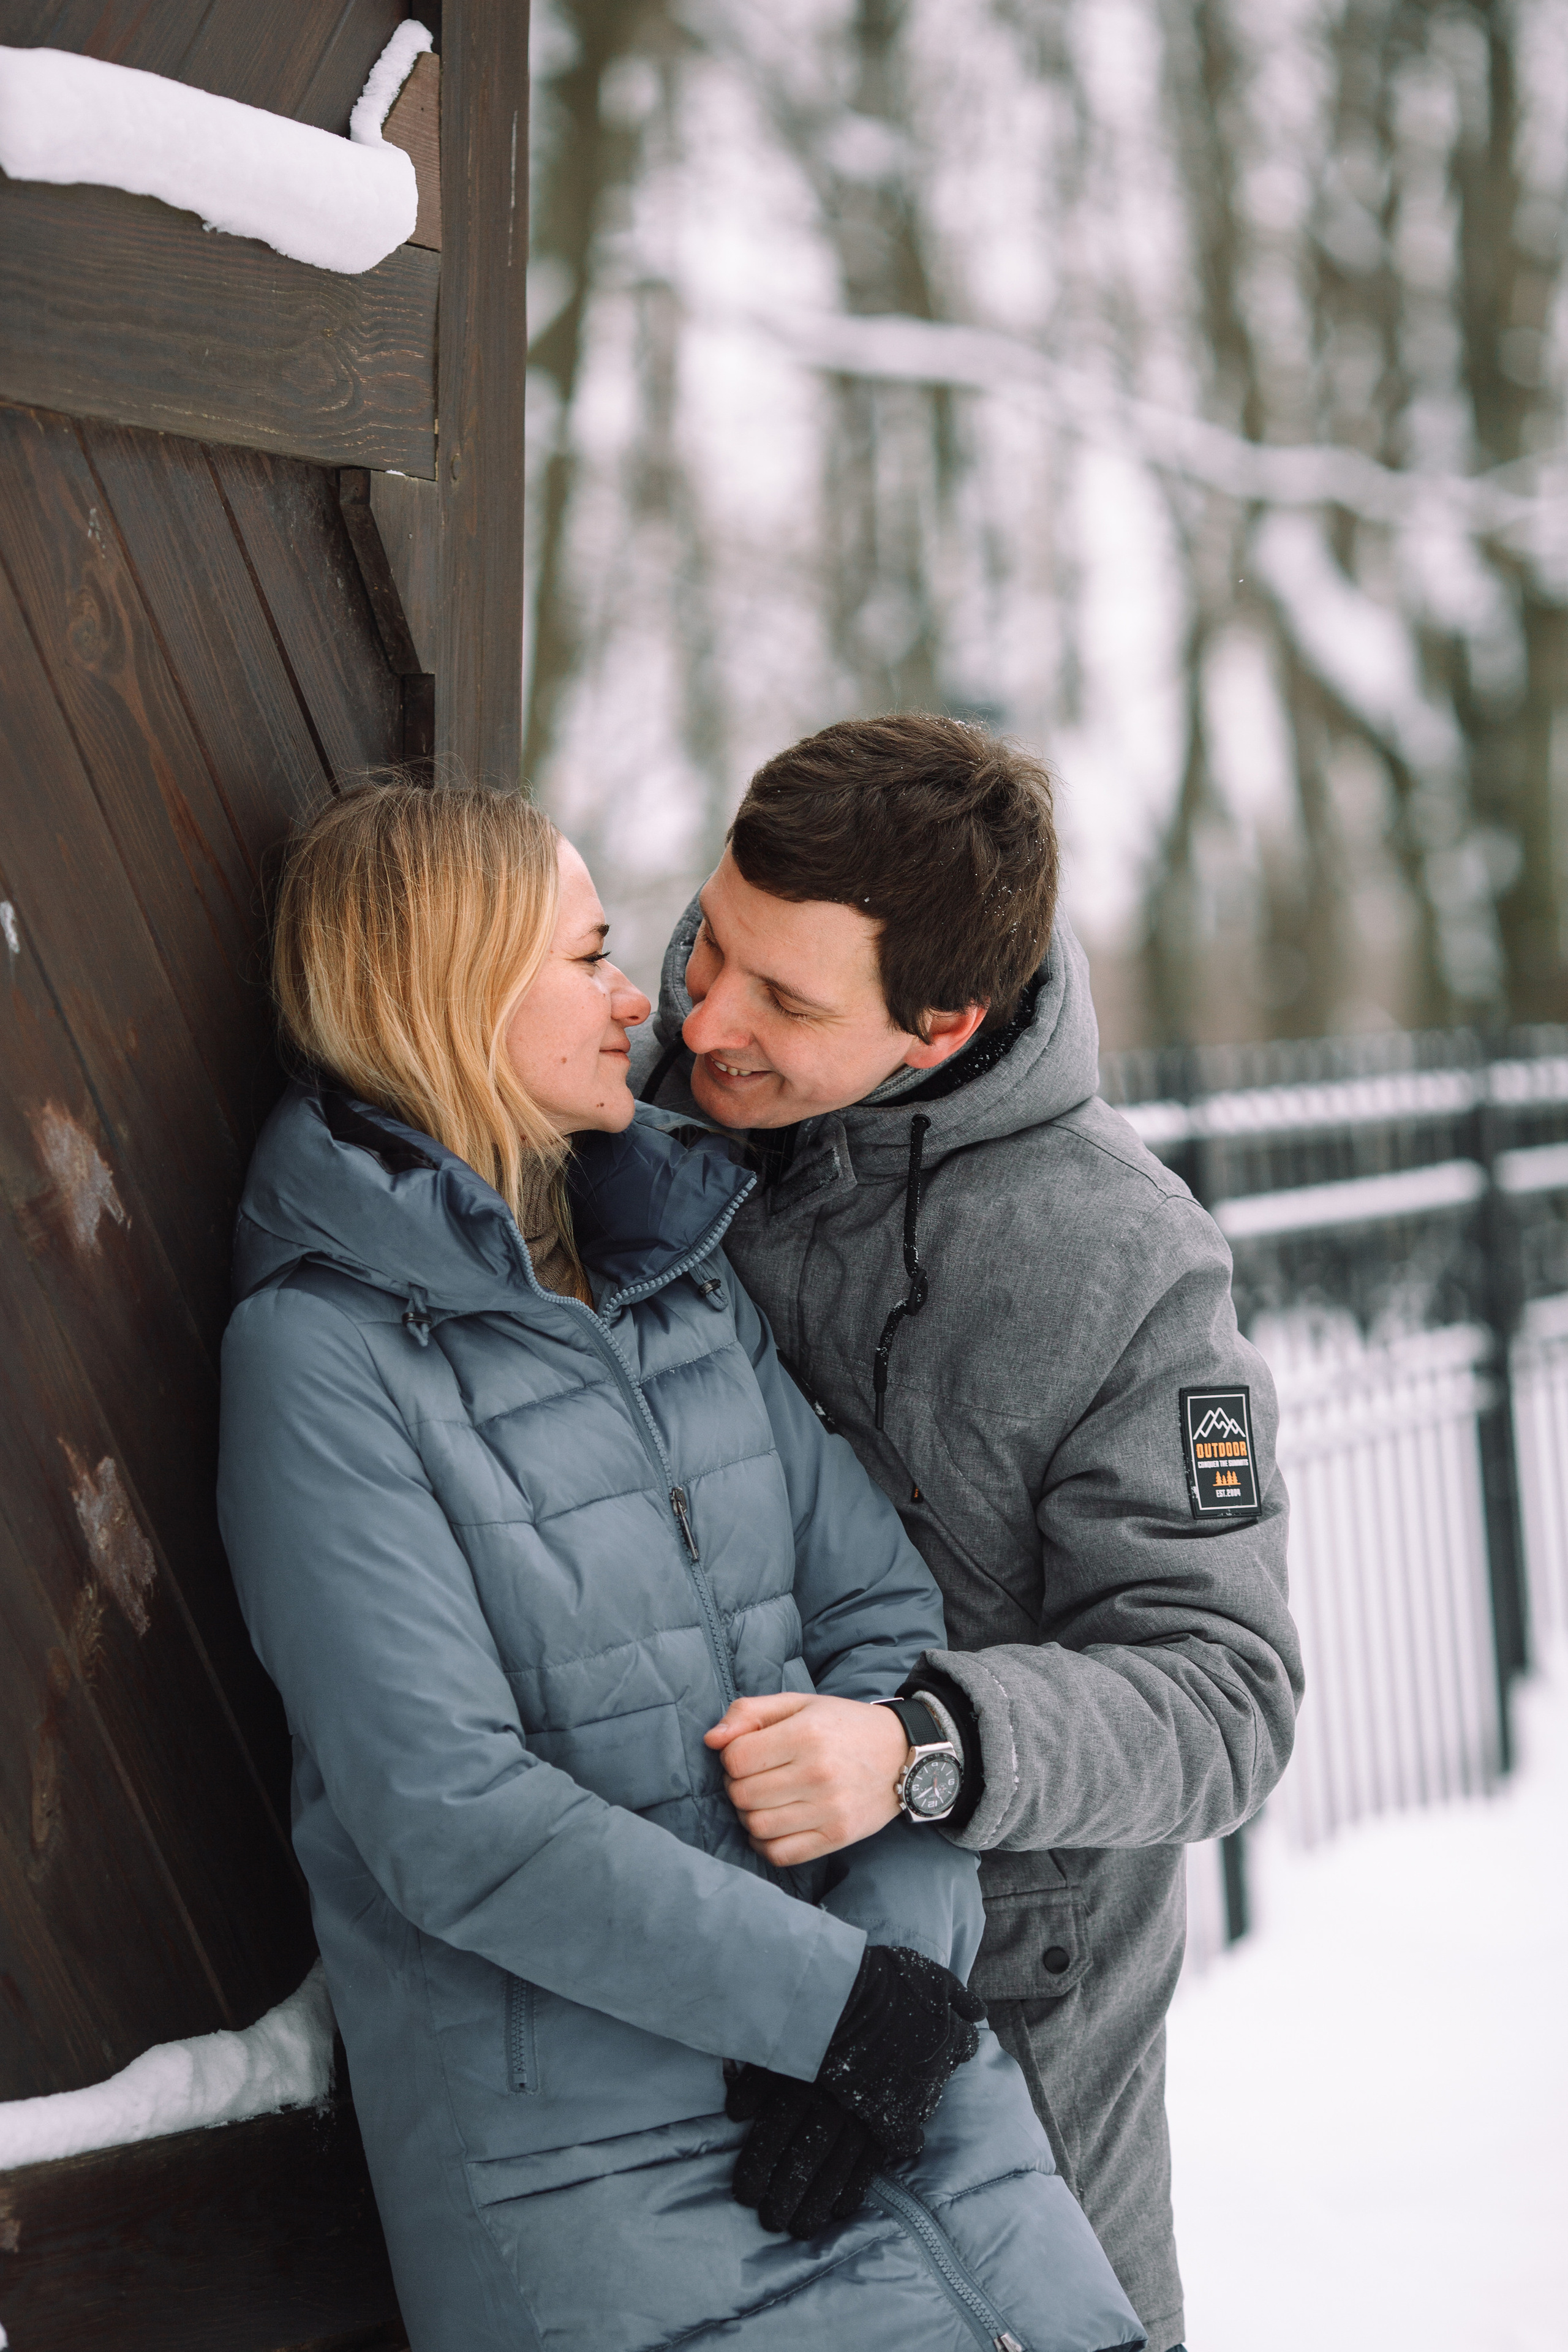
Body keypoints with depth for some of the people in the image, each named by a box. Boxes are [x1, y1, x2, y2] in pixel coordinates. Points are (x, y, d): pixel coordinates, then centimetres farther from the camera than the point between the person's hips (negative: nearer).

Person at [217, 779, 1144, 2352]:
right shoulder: (323, 1355, -10)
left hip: (879, 2044, 6)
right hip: (586, 2148, -5)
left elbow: (887, 1612, 5)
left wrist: (898, 1961, -10)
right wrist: (833, 2001, -15)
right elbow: (451, 1820, -16)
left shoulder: (683, 1274, 11)